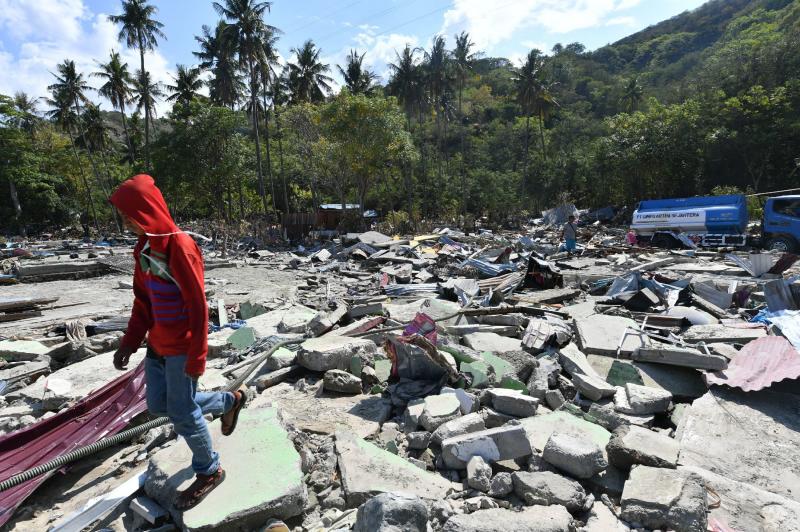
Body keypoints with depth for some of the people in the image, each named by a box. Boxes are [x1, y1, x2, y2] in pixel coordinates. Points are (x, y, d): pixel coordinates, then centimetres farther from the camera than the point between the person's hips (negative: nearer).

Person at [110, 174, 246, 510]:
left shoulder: (181, 247, -21)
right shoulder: (143, 247, 6)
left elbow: (198, 306, -21)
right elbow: (142, 300, 12)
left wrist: (196, 356, -19)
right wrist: (129, 342, 7)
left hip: (181, 347, -9)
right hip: (158, 343, 9)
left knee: (182, 413, 4)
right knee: (158, 406, 18)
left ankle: (209, 472, 27)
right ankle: (229, 401, 34)